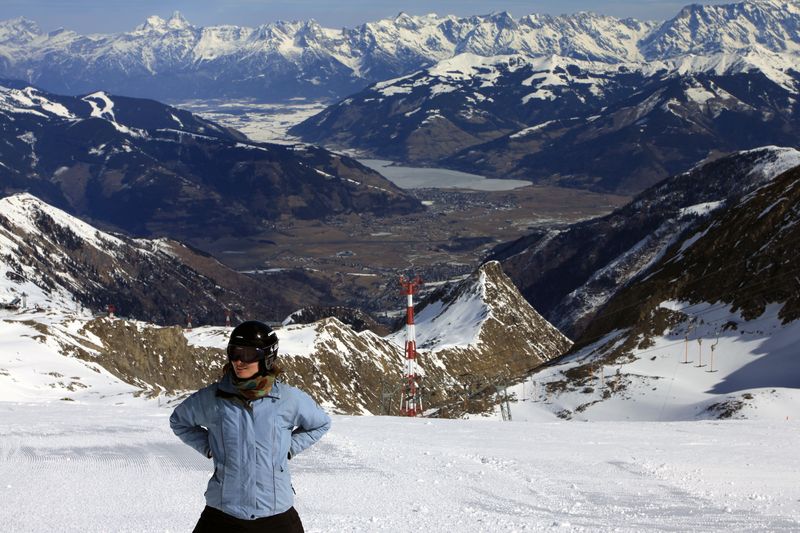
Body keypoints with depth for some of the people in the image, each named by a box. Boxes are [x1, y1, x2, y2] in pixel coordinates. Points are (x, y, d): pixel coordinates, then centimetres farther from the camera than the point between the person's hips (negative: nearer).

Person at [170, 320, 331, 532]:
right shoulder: (212, 398, -4)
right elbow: (179, 421, 16)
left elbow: (321, 423, 16)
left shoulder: (289, 399, -4)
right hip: (223, 511, 0)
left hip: (276, 513, 0)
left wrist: (289, 448, 4)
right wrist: (208, 447, 3)